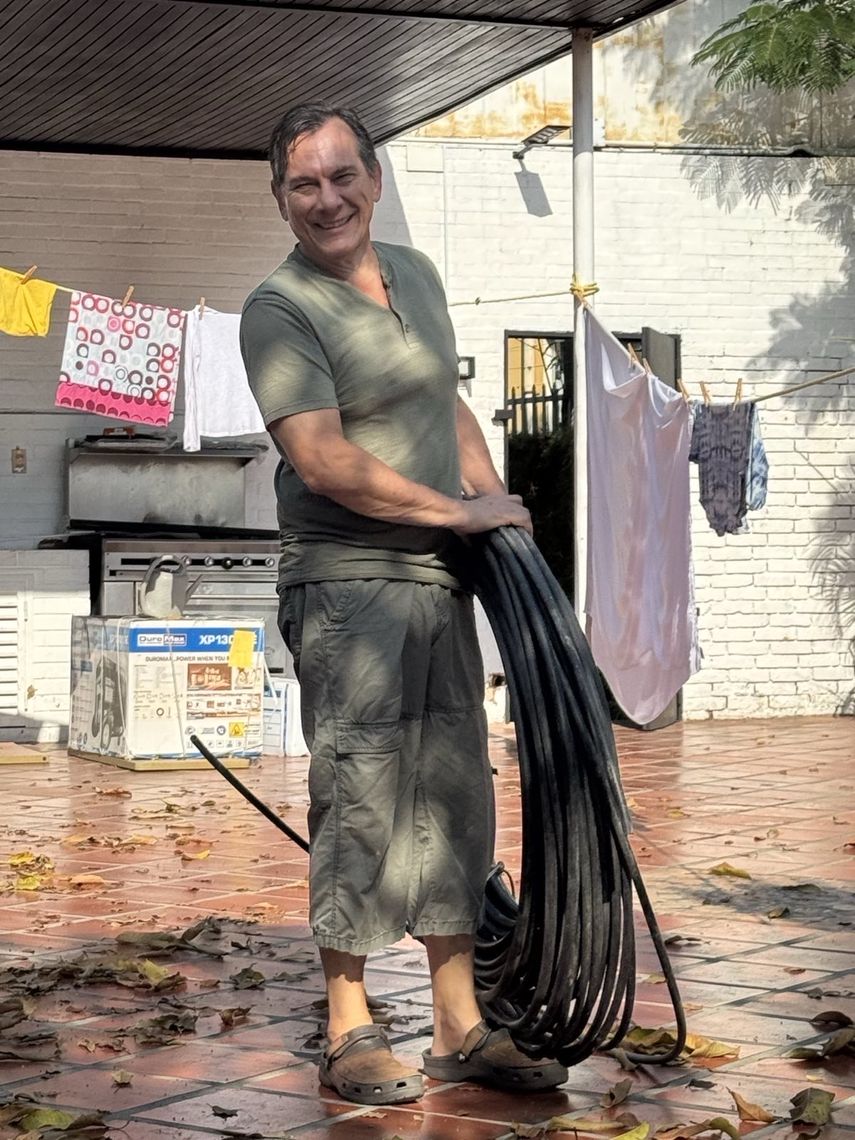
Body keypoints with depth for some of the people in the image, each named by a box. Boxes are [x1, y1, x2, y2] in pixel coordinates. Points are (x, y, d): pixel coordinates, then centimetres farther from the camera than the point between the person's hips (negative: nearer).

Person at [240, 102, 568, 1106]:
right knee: (358, 798, -4)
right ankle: (350, 1033, 8)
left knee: (453, 797, 9)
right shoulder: (279, 309, -11)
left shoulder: (415, 274, 13)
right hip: (347, 583, -7)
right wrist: (456, 510, -13)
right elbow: (324, 460, -19)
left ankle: (461, 1028, 18)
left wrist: (499, 508, 9)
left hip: (439, 580, 7)